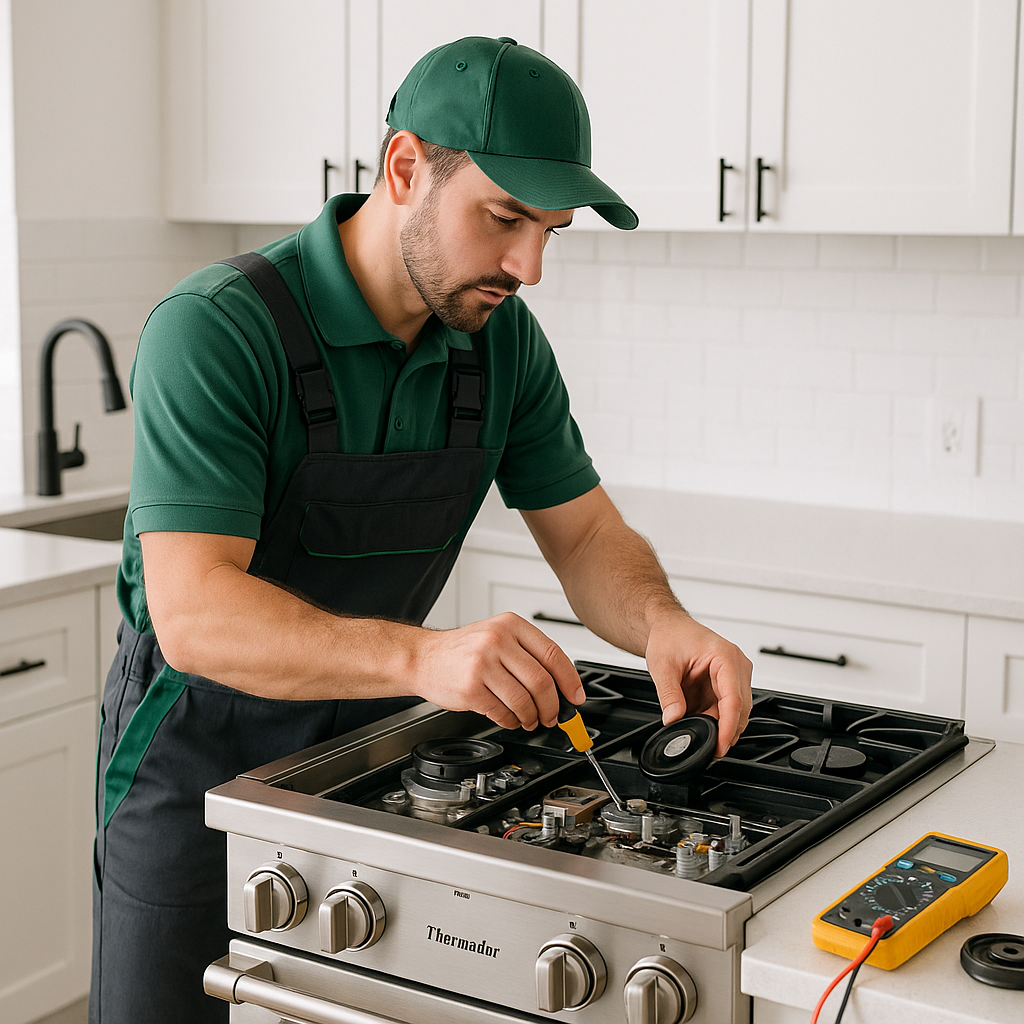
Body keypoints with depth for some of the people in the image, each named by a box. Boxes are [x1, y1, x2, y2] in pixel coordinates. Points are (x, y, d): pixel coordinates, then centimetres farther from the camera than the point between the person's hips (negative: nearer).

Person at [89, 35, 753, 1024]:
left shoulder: (502, 339, -6)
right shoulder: (214, 329, -26)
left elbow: (585, 535, 0)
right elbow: (195, 615, -34)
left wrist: (662, 622, -23)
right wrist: (424, 656, -49)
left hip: (370, 753, 5)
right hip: (203, 768, -5)